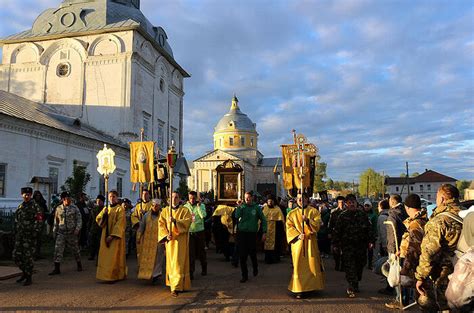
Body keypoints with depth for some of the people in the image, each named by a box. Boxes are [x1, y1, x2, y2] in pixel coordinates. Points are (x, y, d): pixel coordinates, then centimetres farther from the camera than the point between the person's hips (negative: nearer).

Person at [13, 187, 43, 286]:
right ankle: (24, 272, 27)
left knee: (28, 257, -3)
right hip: (19, 235, 6)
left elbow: (39, 221, -10)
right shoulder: (20, 207, 14)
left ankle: (29, 278, 7)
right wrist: (15, 233, 13)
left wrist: (35, 233, -15)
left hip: (30, 236, -6)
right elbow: (16, 221, 19)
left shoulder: (35, 206, -5)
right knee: (16, 256, 7)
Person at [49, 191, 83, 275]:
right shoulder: (58, 208, 5)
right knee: (58, 249, -6)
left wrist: (77, 229, -15)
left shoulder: (74, 208, -3)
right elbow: (56, 221, 14)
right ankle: (57, 268, 0)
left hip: (72, 233, -2)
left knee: (75, 249, 10)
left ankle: (79, 265, 29)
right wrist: (54, 231, 13)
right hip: (61, 233, 2)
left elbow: (79, 219, -4)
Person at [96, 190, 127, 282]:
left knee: (113, 257, -5)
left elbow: (119, 223, -14)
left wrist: (112, 235, -21)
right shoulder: (105, 209, 13)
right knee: (105, 256, 7)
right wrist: (104, 215, -12)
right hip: (105, 235, 6)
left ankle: (113, 276, -1)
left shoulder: (120, 209, -7)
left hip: (115, 236, -6)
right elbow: (98, 219, 8)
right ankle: (106, 274, 17)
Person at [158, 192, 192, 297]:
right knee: (170, 262, 10)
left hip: (180, 240, -4)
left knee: (178, 263, -10)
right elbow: (161, 224, 3)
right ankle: (172, 283, 26)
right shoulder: (165, 211, 10)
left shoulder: (185, 211, 1)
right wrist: (166, 235, -12)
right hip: (169, 240, 4)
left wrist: (175, 221, -27)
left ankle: (176, 287, -14)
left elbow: (187, 222, -13)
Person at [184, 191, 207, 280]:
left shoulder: (201, 205, 0)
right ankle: (190, 272, 6)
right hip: (189, 232, 0)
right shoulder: (185, 207, 4)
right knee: (190, 253, -2)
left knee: (201, 251, 12)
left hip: (199, 232, 0)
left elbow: (203, 215, -17)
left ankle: (204, 268, 31)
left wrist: (198, 206, -15)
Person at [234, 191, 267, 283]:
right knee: (242, 255, 1)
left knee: (252, 254, 6)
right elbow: (237, 216, -11)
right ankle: (244, 275, 12)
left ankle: (255, 268, 38)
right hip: (241, 233, 1)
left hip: (252, 233, -1)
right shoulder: (242, 206, 3)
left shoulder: (256, 207, 1)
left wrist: (264, 232, -1)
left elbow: (263, 220, 4)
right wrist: (239, 206, -16)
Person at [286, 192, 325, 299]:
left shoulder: (313, 211, 5)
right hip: (297, 242, 0)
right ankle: (298, 289, 3)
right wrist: (298, 235, -14)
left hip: (310, 242, 0)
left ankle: (312, 286, 14)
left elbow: (317, 225, -5)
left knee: (312, 265, 0)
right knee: (298, 266, -2)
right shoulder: (292, 213, 8)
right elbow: (289, 227, 1)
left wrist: (307, 220, -22)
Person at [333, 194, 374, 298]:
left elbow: (369, 228, 11)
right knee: (349, 266, -8)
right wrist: (336, 244, 0)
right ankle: (351, 286, -5)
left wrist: (370, 241, 4)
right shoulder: (342, 216, 1)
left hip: (361, 245, 3)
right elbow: (337, 231, 2)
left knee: (360, 265, 10)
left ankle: (355, 284, 26)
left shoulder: (362, 215, 8)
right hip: (347, 246, -3)